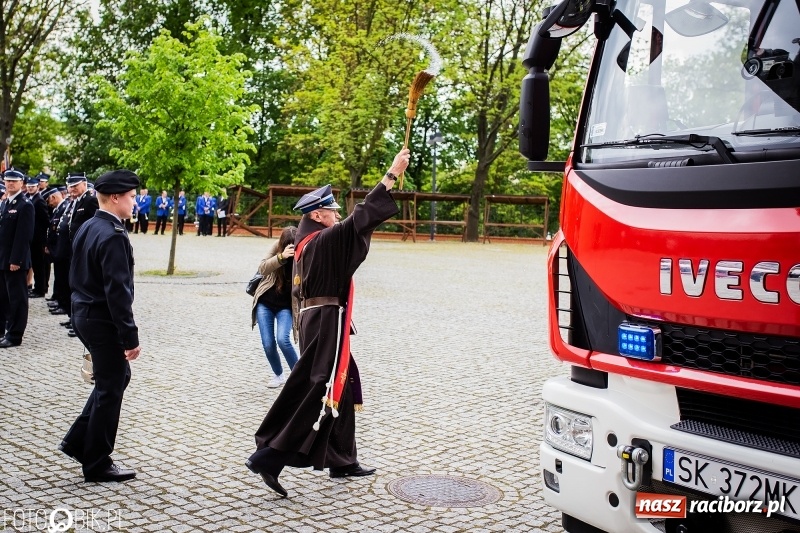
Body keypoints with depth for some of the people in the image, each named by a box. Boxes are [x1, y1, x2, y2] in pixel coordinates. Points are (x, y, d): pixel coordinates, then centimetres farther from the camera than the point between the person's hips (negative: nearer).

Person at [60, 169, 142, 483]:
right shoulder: (113, 236, -21)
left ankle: (78, 441, 25)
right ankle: (97, 464, 14)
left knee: (117, 377, 21)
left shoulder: (87, 228, 9)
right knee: (110, 389, 3)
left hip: (84, 315, 10)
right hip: (103, 321, -10)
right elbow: (117, 291, -24)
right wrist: (131, 337, -20)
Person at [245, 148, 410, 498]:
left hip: (316, 319, 10)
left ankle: (342, 461, 25)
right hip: (327, 322, -10)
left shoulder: (308, 243, 12)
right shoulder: (324, 240, -15)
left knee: (341, 389, 16)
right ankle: (269, 457, -7)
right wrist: (391, 175, -19)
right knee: (318, 393, -6)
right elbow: (360, 218, -21)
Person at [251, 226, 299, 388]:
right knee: (268, 344, -1)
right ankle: (279, 375, 25)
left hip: (286, 306, -2)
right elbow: (262, 269, -24)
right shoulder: (277, 247, -12)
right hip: (265, 302, 2)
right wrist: (281, 256, -40)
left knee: (283, 340, -21)